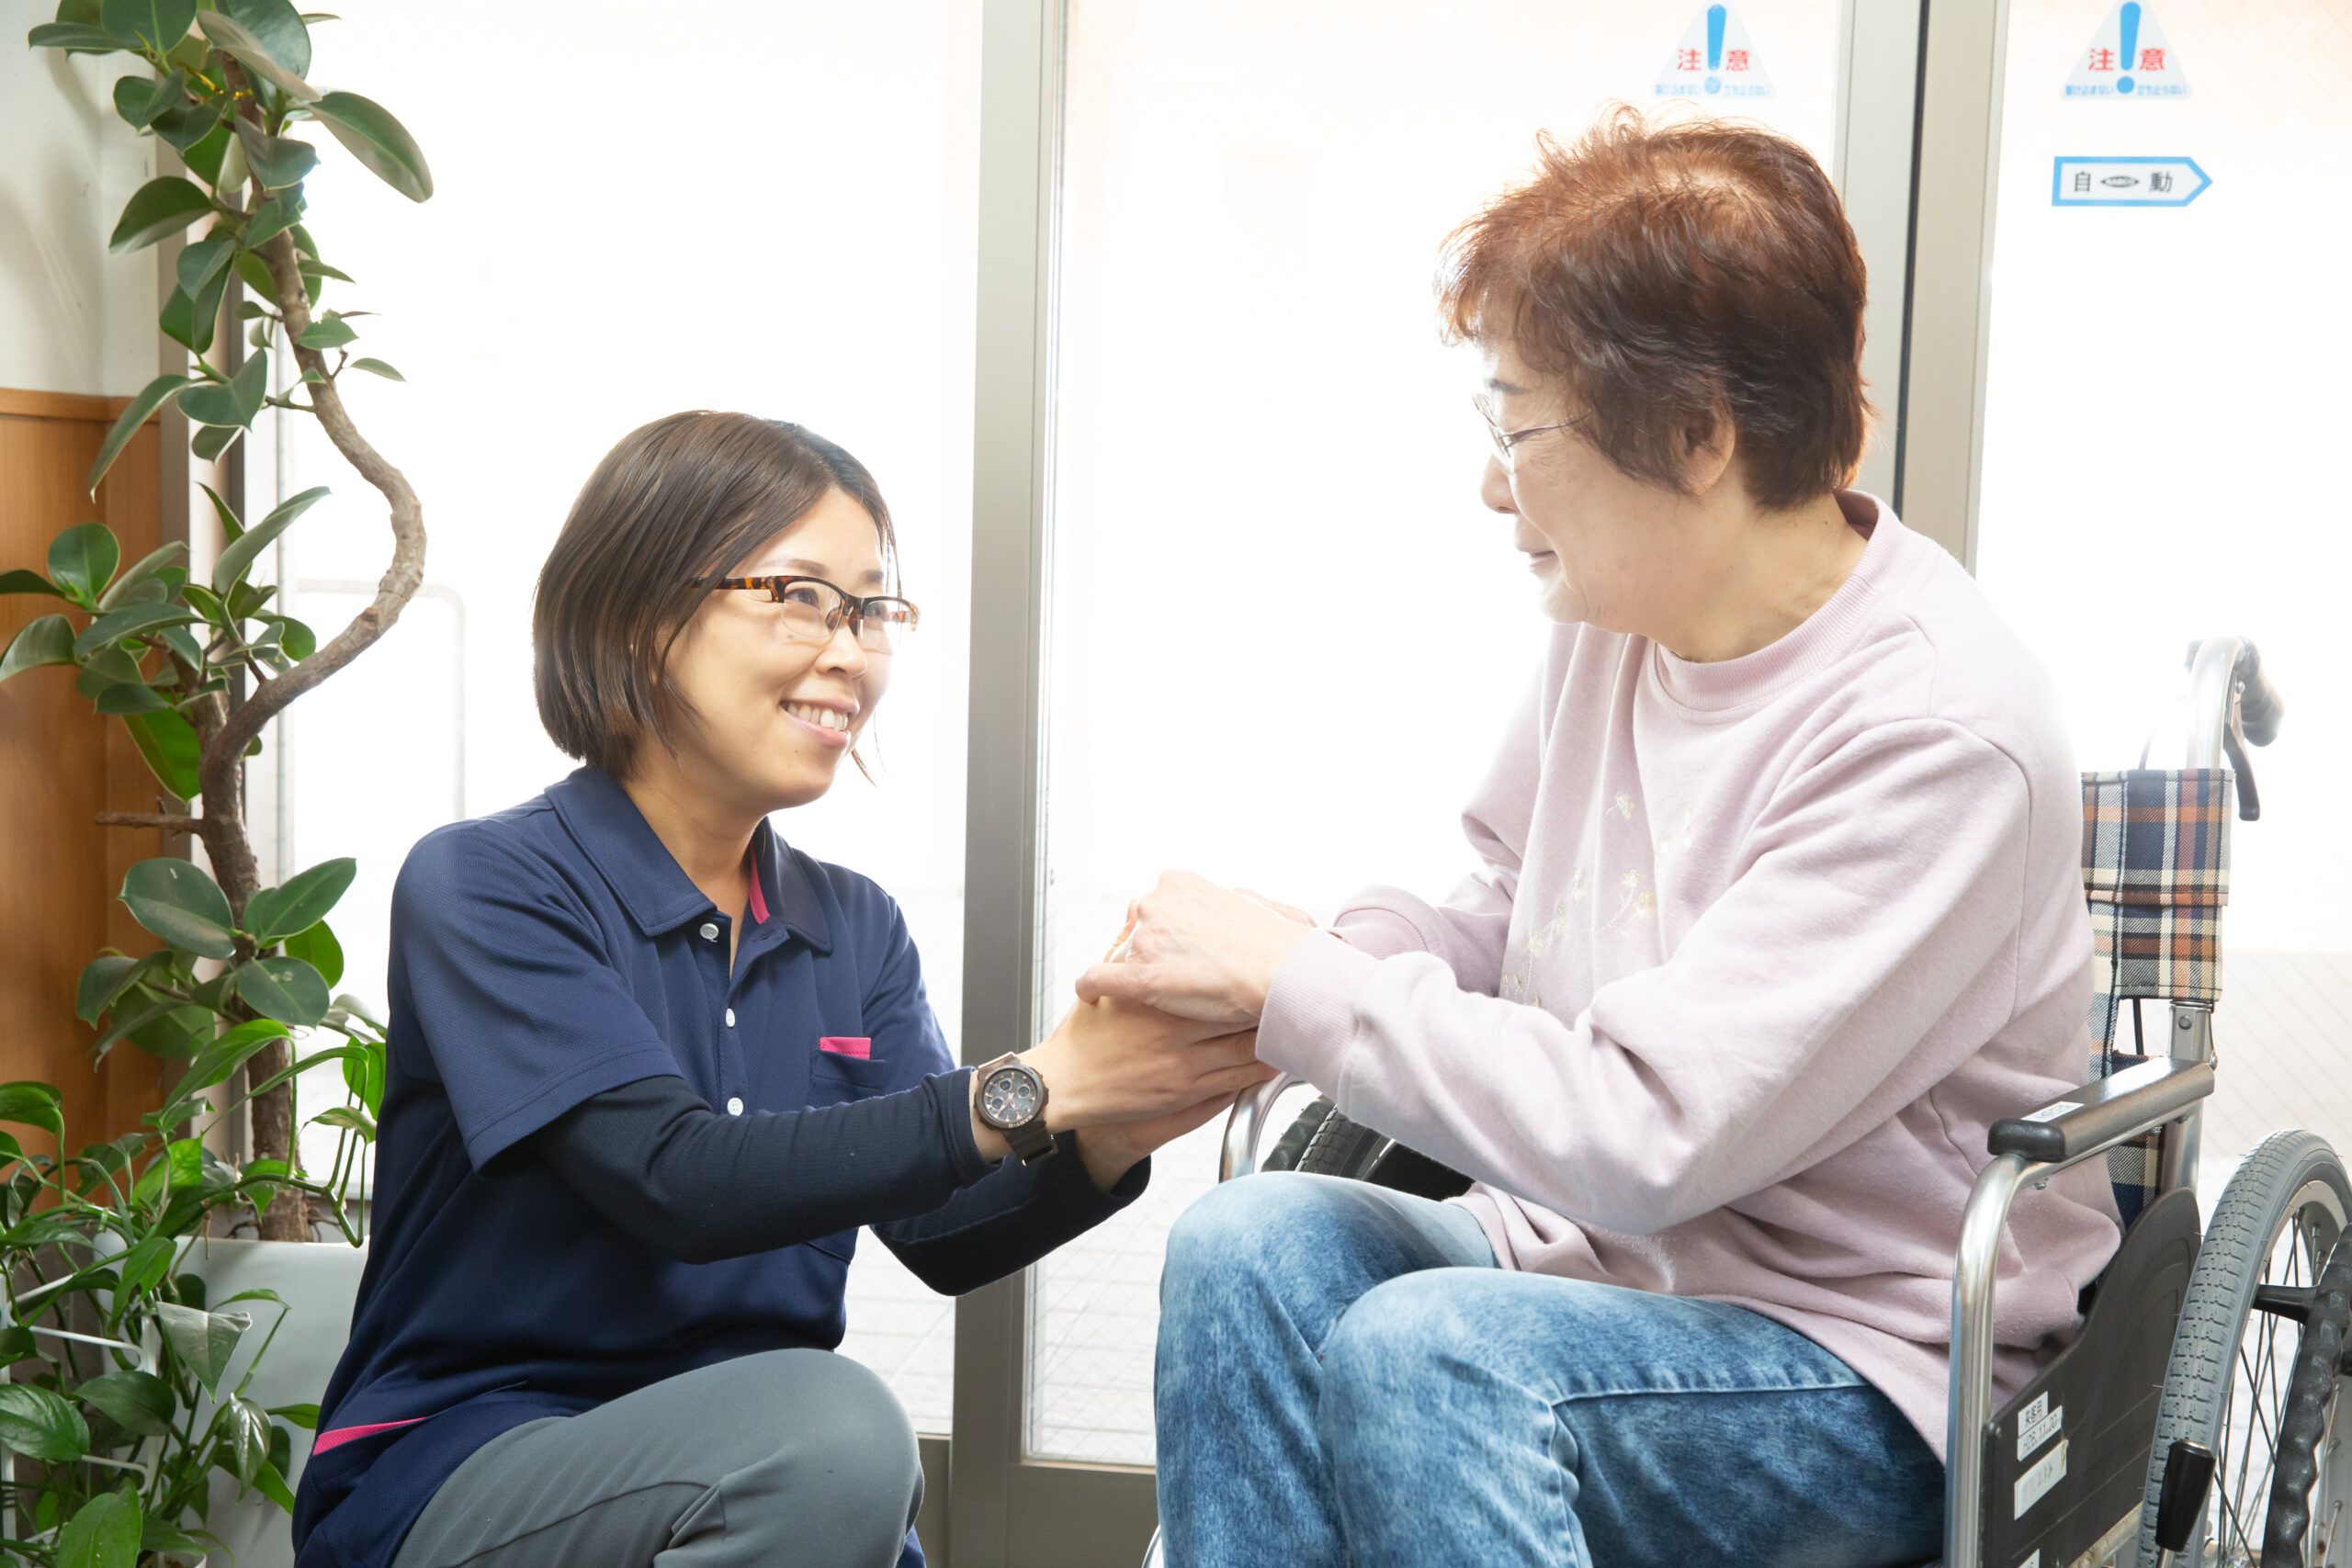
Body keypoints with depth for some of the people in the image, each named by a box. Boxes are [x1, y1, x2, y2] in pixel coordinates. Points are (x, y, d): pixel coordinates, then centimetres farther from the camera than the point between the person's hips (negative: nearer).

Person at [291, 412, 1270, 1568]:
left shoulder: (853, 929, 11)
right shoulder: (479, 887, -9)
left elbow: (945, 1236, 0)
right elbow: (678, 1179, -21)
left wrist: (1108, 1136, -21)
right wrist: (1031, 1090, -26)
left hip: (754, 1470, 5)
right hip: (456, 1467, -4)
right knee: (824, 1421, -31)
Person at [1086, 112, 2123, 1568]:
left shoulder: (1939, 731, -23)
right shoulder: (1619, 617, 1)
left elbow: (1649, 1133, -26)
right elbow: (1504, 907, 17)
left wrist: (1295, 978, -17)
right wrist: (1289, 965, -4)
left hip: (1869, 1373, -7)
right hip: (1601, 1259, 7)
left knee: (1422, 1350, -31)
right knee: (1252, 1241, -19)